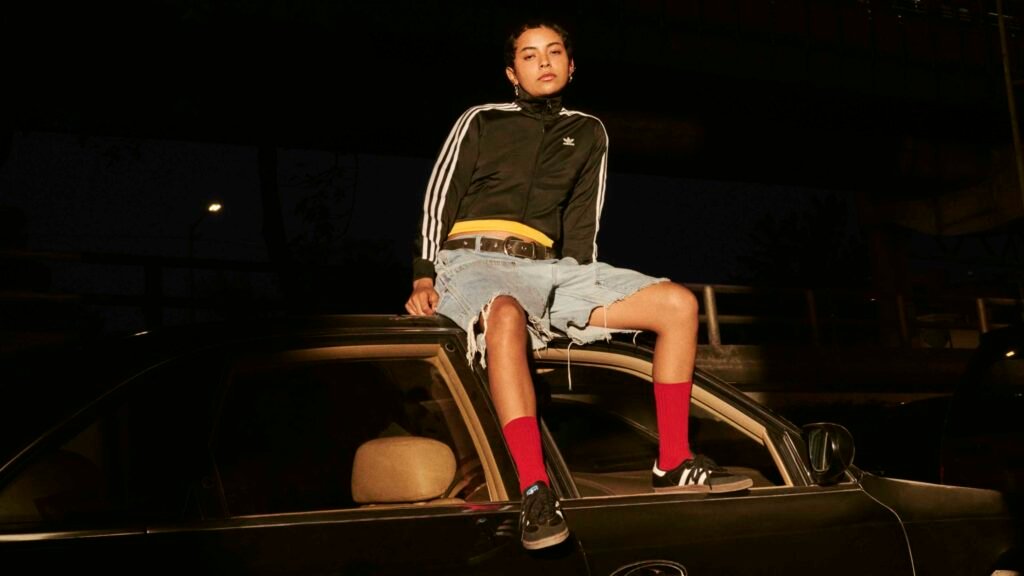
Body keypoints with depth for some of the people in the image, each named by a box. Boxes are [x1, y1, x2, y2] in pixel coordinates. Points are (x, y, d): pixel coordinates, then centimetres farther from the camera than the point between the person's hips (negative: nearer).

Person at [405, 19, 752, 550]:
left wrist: (584, 301, 8)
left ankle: (673, 463, -8)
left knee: (678, 304, -12)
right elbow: (438, 201, 8)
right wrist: (423, 278, -6)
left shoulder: (588, 134, 24)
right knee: (507, 316, -42)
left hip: (551, 268, 4)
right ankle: (535, 491, -48)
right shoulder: (481, 122, 14)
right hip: (475, 262, -4)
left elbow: (581, 221, 21)